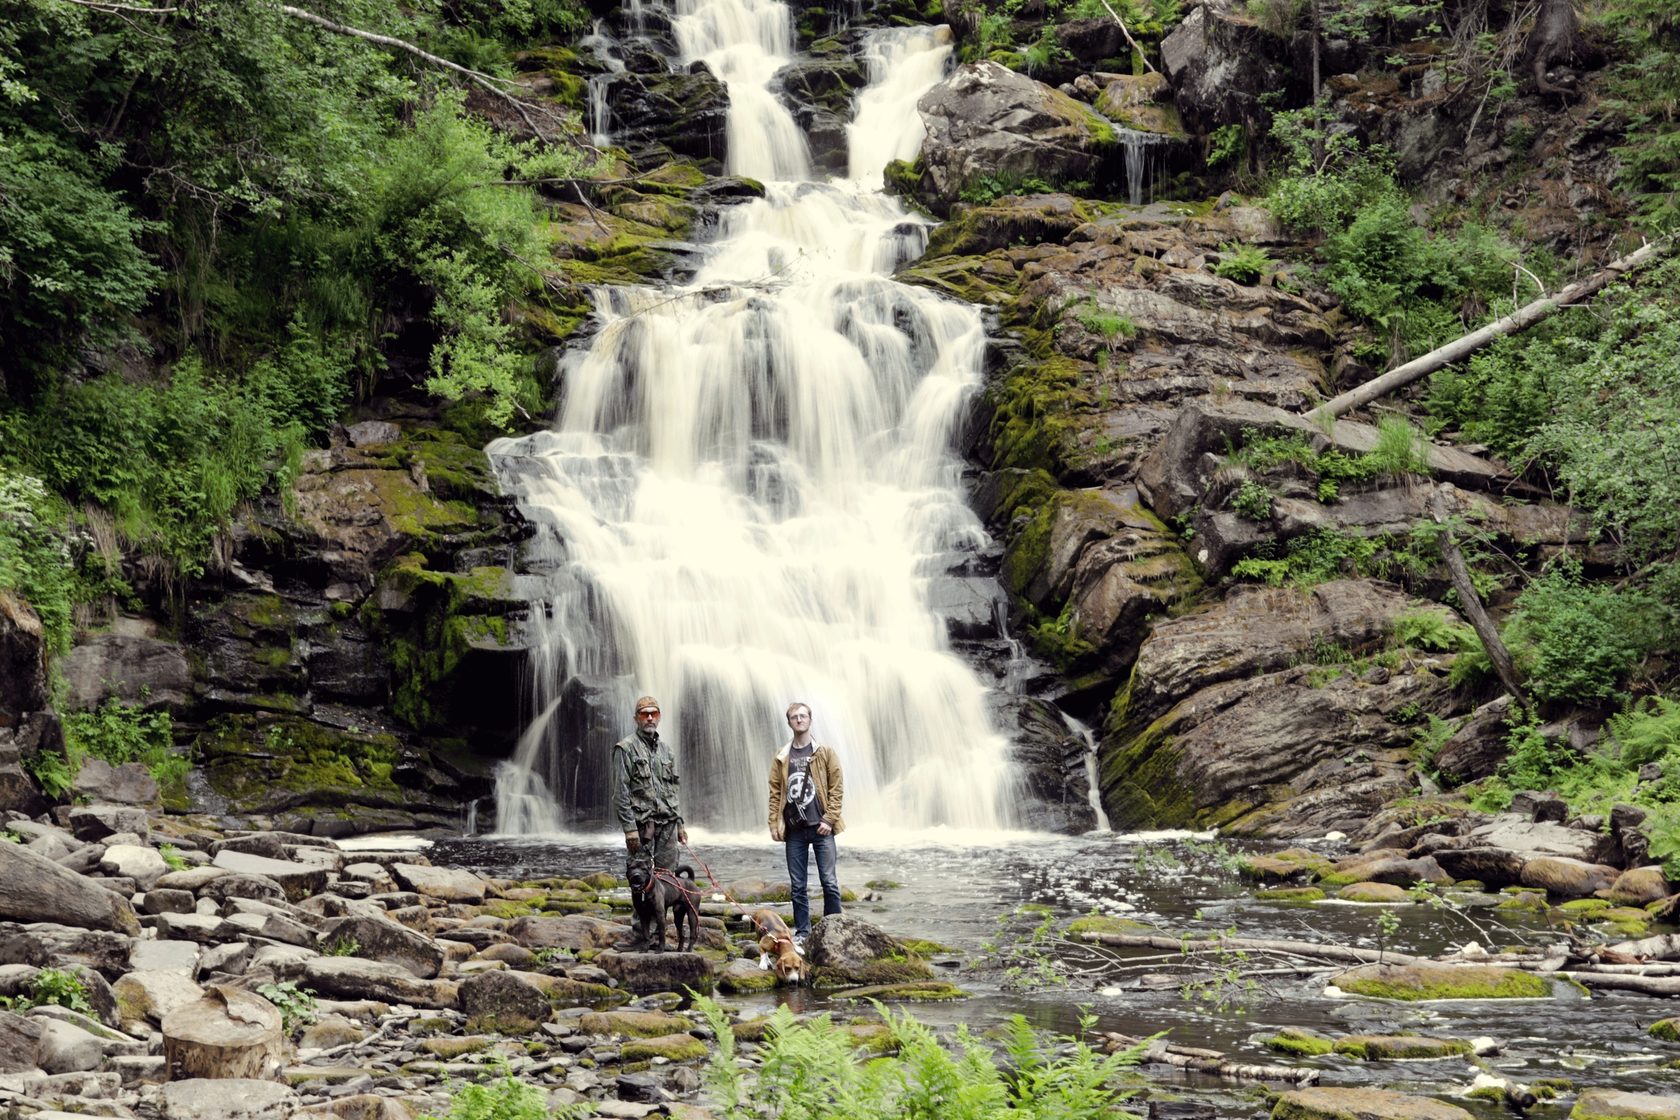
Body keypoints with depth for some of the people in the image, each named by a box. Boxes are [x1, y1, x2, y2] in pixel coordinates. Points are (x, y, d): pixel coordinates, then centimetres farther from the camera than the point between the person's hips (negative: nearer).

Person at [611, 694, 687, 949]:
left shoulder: (664, 749, 18)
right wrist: (629, 828, -15)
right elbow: (620, 792, -9)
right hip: (642, 825, -6)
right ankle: (640, 934, -3)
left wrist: (679, 823, 16)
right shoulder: (626, 748, -3)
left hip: (667, 825, 6)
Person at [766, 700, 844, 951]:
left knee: (829, 882, -3)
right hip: (794, 830, 3)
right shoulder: (781, 758, 9)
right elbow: (775, 792, 9)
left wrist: (829, 819, -8)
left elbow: (837, 787, -1)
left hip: (820, 828, -2)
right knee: (797, 886, 6)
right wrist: (774, 824, 1)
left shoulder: (825, 752, 3)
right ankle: (801, 933, 12)